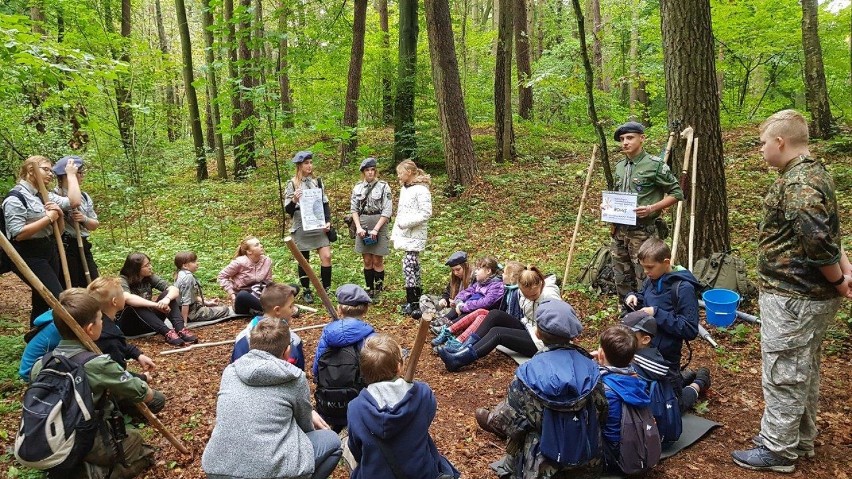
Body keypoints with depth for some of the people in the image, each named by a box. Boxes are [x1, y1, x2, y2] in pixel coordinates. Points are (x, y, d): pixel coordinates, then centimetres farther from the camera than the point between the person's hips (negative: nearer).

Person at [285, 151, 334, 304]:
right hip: (301, 227, -3)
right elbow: (288, 210, -4)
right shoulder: (292, 184, -3)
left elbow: (325, 203, 14)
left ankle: (325, 290, 5)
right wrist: (294, 200, -24)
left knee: (326, 256, -7)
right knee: (303, 260, 6)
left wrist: (328, 221, 1)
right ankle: (306, 291, 20)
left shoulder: (317, 182, 9)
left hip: (319, 226, 3)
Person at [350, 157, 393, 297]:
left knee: (377, 261, 1)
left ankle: (378, 292, 11)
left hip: (379, 226, -3)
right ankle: (369, 290, 19)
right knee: (367, 261, 9)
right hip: (363, 227, 3)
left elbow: (387, 211, -8)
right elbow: (354, 209, 8)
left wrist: (376, 229, -14)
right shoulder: (358, 187, 8)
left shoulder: (383, 186, -4)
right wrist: (358, 227, -6)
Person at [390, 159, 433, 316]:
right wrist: (395, 233, 17)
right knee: (413, 265, 13)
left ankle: (412, 301, -5)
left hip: (415, 235, -9)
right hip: (405, 234, 9)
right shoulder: (404, 188, 15)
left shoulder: (421, 190, -13)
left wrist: (406, 222, -19)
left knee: (408, 266, -12)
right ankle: (417, 298, 21)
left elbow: (426, 213, -19)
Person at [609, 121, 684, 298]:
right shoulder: (619, 166, 10)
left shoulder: (655, 165, -10)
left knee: (645, 280, -1)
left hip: (643, 232, -6)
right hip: (620, 231, 7)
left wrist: (651, 208, -20)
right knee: (621, 280, 15)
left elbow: (676, 193, -7)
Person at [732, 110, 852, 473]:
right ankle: (800, 440, 34)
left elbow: (819, 241, -27)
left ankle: (777, 450, 15)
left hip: (792, 297, -10)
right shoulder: (814, 172, 12)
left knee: (783, 374, 2)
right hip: (812, 294, 10)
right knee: (804, 371, 20)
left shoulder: (797, 183, -21)